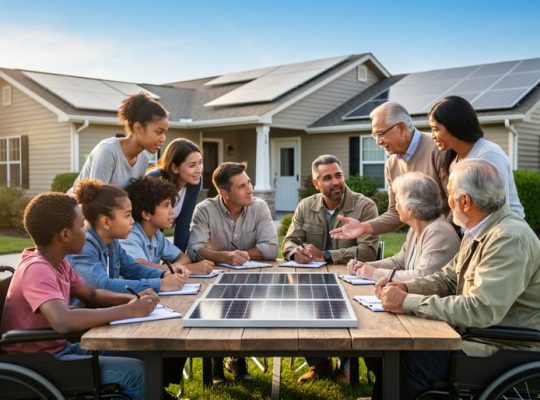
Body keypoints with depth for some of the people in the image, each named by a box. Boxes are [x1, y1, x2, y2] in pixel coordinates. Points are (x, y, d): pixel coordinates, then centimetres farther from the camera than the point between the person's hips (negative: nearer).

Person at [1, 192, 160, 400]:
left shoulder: (57, 262, 4)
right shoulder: (37, 269, -24)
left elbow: (92, 295, 15)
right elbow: (63, 321, -40)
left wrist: (132, 299, -4)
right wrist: (129, 310, -33)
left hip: (61, 347, 9)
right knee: (136, 371, -21)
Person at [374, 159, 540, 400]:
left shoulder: (510, 239, -24)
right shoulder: (479, 232, 7)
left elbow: (482, 310, -31)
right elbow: (447, 278, 13)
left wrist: (408, 302, -26)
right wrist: (404, 288, -5)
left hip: (507, 351, -9)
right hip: (476, 332, 9)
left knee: (409, 359, -18)